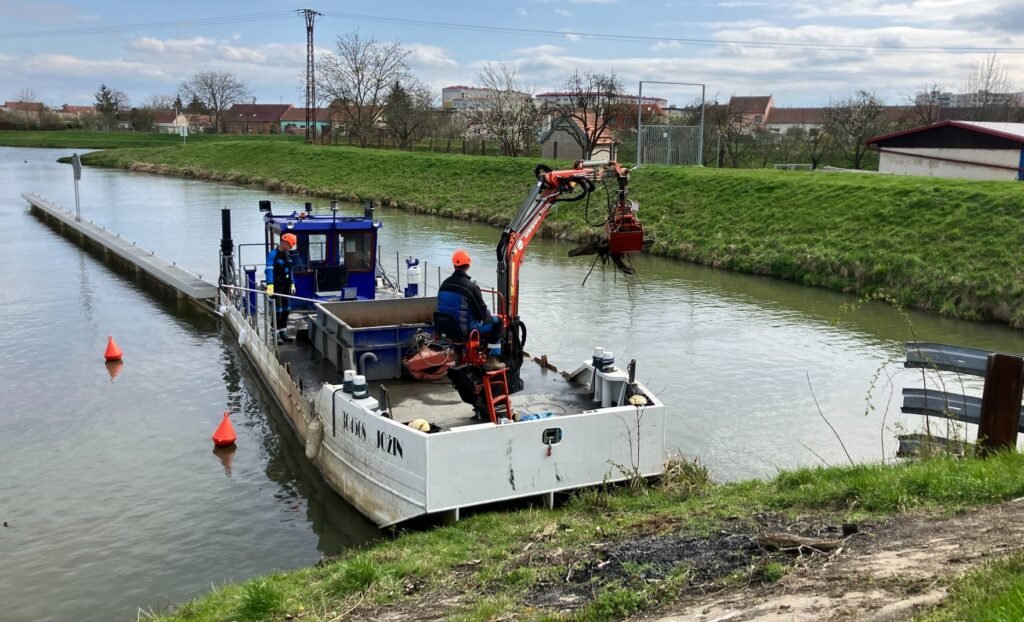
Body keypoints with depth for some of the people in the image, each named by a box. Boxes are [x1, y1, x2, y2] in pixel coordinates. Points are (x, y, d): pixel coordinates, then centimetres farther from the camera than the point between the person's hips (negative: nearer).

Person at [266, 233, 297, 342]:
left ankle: (283, 332, 22)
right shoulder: (273, 254, -14)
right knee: (278, 311, -5)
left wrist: (292, 284, 17)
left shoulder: (287, 255, 12)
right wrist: (270, 286, -35)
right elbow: (269, 270, -24)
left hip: (286, 287, 8)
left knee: (286, 310, 12)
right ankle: (276, 334, 2)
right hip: (277, 287, -8)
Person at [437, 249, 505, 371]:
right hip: (466, 329, -7)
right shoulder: (471, 286, -20)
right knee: (497, 321, 10)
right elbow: (482, 312, -15)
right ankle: (491, 360, 9)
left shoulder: (444, 284, 0)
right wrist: (488, 314, 11)